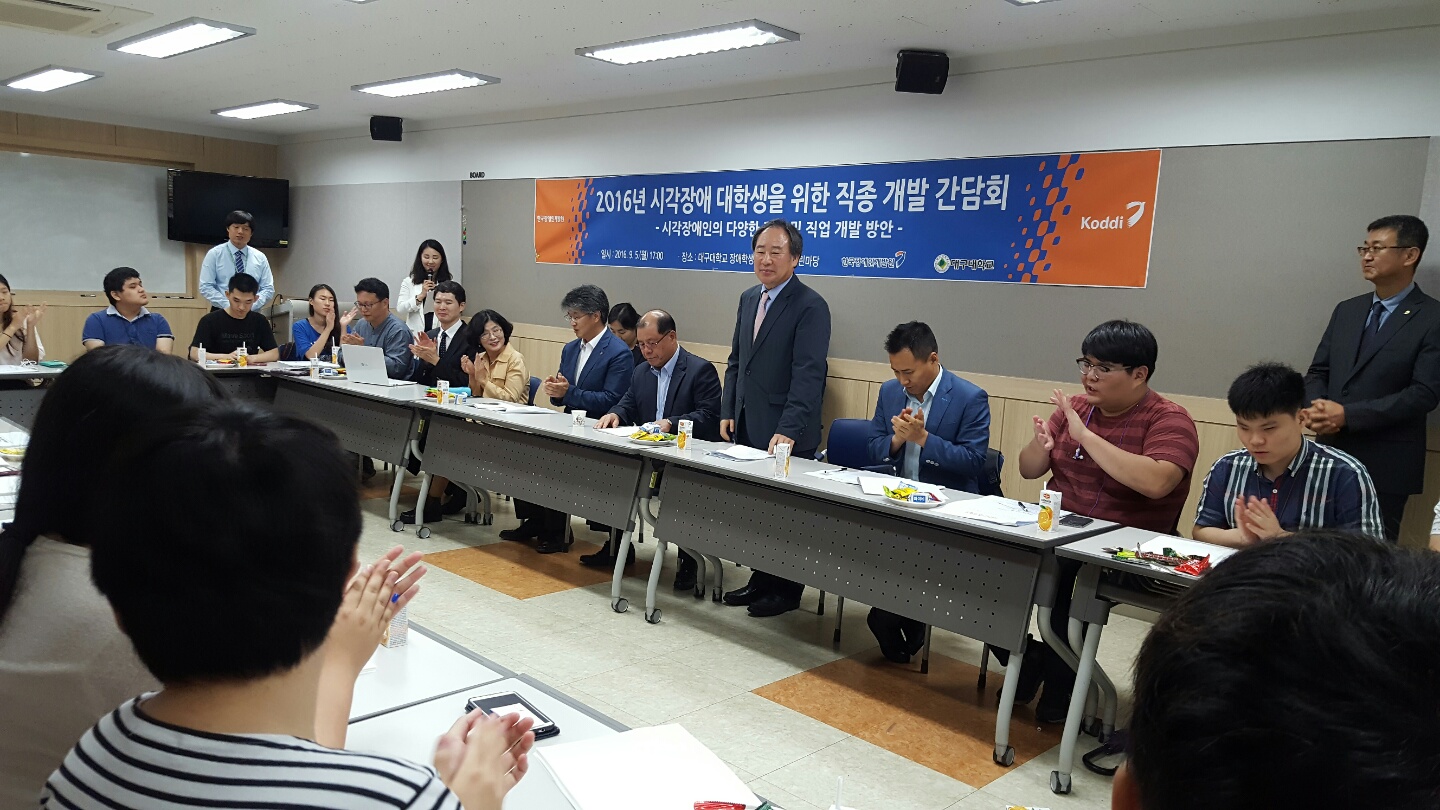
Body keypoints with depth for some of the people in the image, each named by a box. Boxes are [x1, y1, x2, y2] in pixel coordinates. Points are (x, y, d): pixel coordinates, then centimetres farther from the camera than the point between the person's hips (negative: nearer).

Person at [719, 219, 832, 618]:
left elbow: (808, 374, -19)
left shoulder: (810, 306, -12)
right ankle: (761, 578, 27)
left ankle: (787, 590, 19)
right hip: (748, 428, 7)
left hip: (786, 434, -7)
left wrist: (789, 430, -26)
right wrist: (728, 411, 10)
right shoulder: (749, 298, 12)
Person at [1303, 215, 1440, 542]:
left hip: (1385, 465, -5)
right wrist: (1317, 408, -10)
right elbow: (1318, 371, 12)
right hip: (1331, 455, 5)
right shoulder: (1346, 310, 13)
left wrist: (1347, 415, -19)